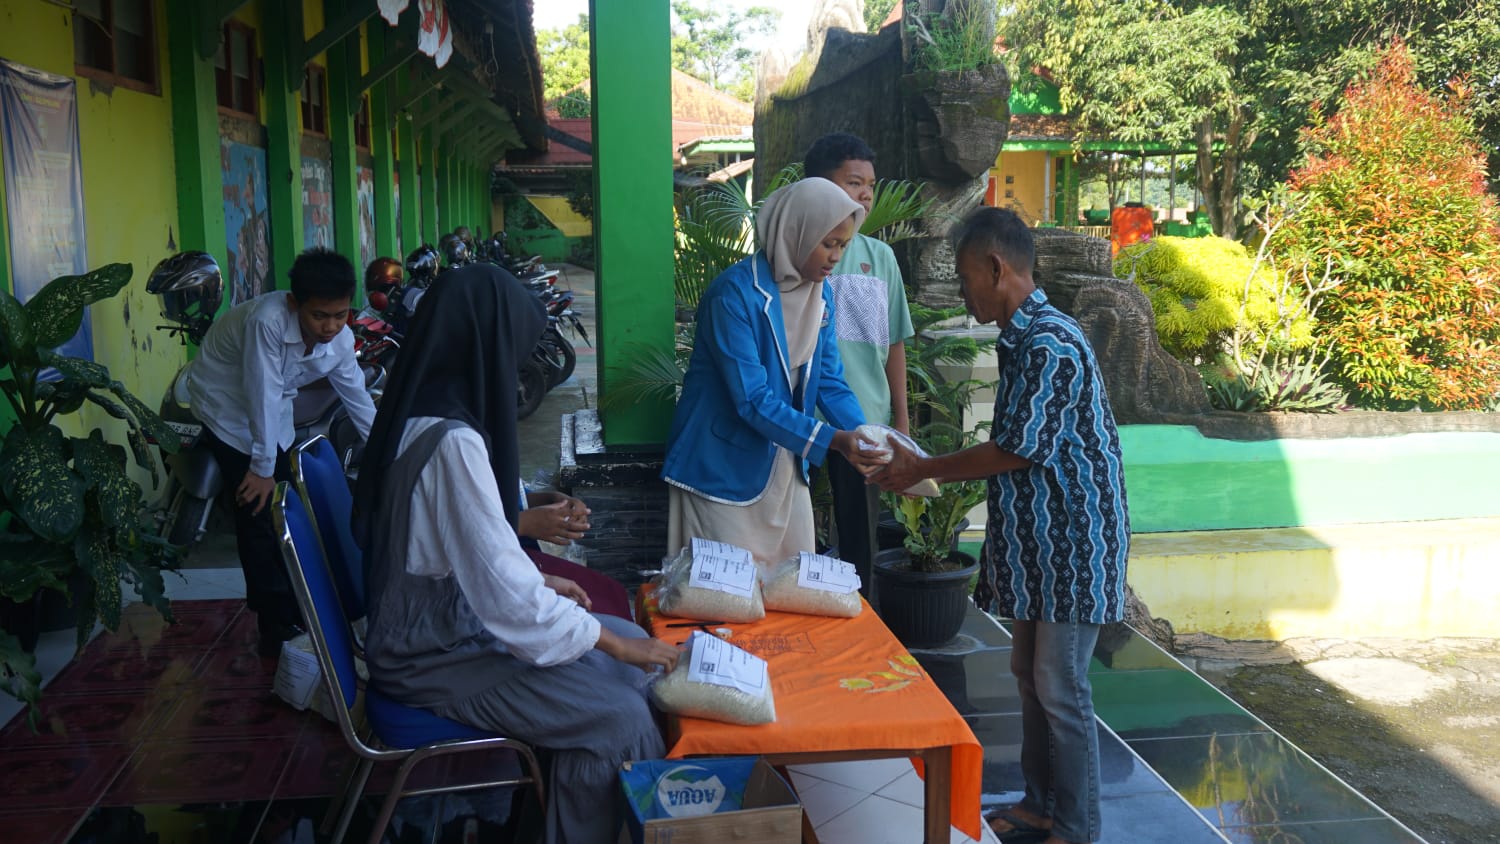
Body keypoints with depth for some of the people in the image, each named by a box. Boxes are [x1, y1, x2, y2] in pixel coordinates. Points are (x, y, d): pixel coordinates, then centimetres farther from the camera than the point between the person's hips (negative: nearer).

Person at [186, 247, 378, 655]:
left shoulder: (341, 339, -16)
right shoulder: (267, 320, -37)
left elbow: (358, 398, -3)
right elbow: (263, 395, -32)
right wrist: (262, 467, -25)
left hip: (273, 413, 6)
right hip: (226, 404, -6)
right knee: (259, 510, -11)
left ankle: (293, 609, 26)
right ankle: (278, 629, -2)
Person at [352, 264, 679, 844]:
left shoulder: (422, 414, 4)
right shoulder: (451, 442, -27)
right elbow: (507, 599, -28)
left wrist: (539, 581, 12)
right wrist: (612, 640, -17)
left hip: (446, 620, 10)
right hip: (431, 656, -10)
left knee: (630, 648, 10)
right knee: (620, 718, -16)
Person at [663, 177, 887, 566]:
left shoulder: (820, 293, 3)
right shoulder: (735, 294, -21)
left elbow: (829, 381, 5)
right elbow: (752, 400, -25)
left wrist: (866, 439, -11)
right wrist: (832, 441, -30)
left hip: (785, 467, 7)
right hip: (725, 470, -7)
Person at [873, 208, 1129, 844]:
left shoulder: (1052, 345, -21)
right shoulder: (1020, 338, 10)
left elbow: (1014, 451, -20)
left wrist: (920, 470, -10)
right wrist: (928, 470, 14)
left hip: (1072, 542, -10)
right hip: (1037, 540, 10)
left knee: (1060, 689, 0)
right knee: (1031, 675, 17)